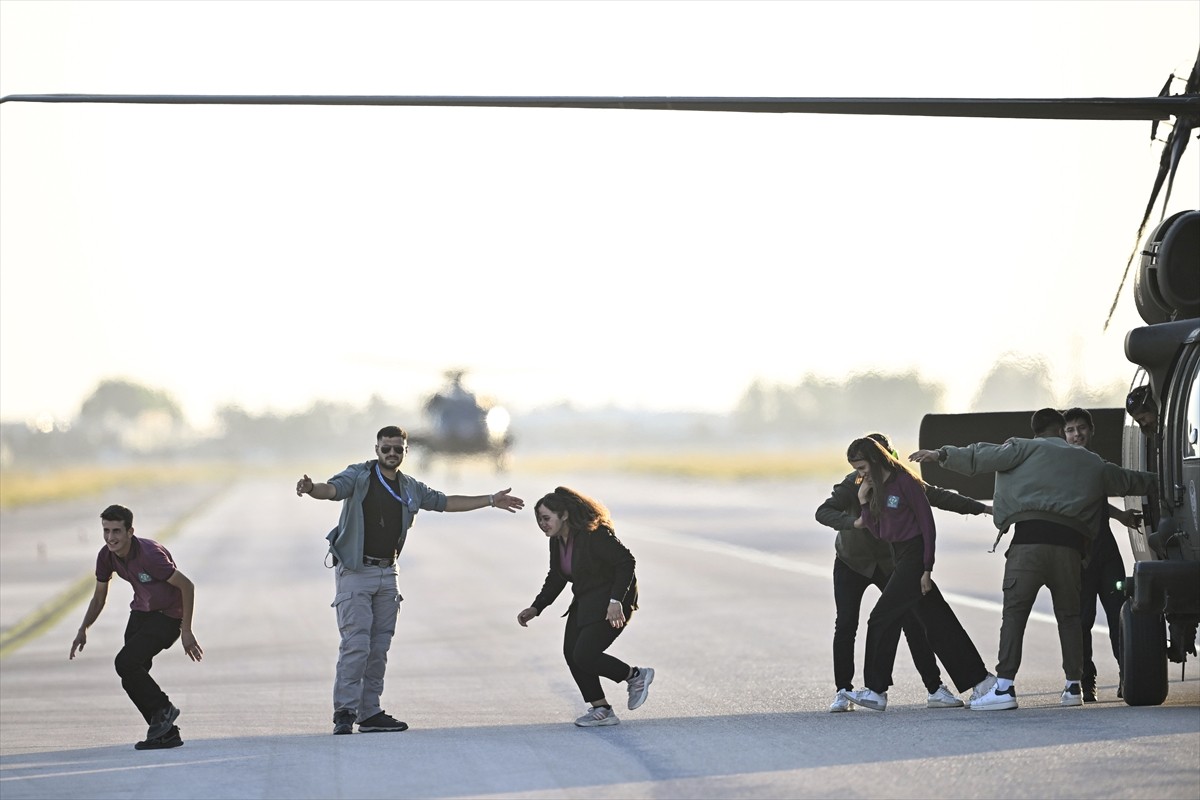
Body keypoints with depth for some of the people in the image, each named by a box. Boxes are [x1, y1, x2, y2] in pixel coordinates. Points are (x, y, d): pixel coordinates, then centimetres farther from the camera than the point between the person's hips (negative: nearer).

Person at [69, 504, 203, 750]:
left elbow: (186, 586, -23)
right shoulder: (106, 556, -7)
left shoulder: (149, 554, -29)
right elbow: (99, 598, 8)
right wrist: (83, 630, -5)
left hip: (168, 616, -8)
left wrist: (186, 631, -22)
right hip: (140, 612, 8)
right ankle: (166, 734, 14)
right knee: (131, 679, 3)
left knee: (125, 663, -22)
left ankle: (163, 709, -2)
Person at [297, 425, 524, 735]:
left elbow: (446, 502, 24)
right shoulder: (359, 476, -3)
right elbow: (333, 488, -21)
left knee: (379, 648, 5)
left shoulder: (410, 488, 14)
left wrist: (491, 500, 26)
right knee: (356, 644, -13)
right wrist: (311, 489, -44)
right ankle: (344, 712, -12)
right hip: (354, 572, -6)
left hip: (386, 573, 6)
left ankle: (370, 713, 9)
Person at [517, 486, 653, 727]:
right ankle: (601, 709, 5)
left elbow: (626, 562, -24)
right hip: (585, 602, 9)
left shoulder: (594, 535, -23)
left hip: (611, 601, -9)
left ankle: (636, 676, 5)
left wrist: (615, 601, -30)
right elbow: (556, 578, 14)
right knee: (570, 652, -2)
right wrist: (535, 608, 4)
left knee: (584, 655, -16)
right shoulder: (557, 541, 4)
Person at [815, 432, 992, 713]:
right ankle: (843, 692, 3)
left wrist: (981, 508, 1)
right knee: (845, 626, -9)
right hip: (851, 563, -1)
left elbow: (940, 497, -1)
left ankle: (935, 689, -3)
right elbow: (823, 512, -29)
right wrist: (853, 523, -46)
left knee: (913, 623, -6)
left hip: (890, 563, 2)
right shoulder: (855, 484, -20)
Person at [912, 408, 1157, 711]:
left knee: (1014, 612, -6)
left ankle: (1004, 686, -15)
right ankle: (1073, 686, 15)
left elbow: (982, 457, 7)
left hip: (1029, 537, -3)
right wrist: (1154, 480, 55)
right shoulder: (1092, 463, 26)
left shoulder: (1026, 448, 16)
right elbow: (1127, 481, 37)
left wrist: (943, 455, 12)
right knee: (1069, 614, 16)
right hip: (1070, 543, 3)